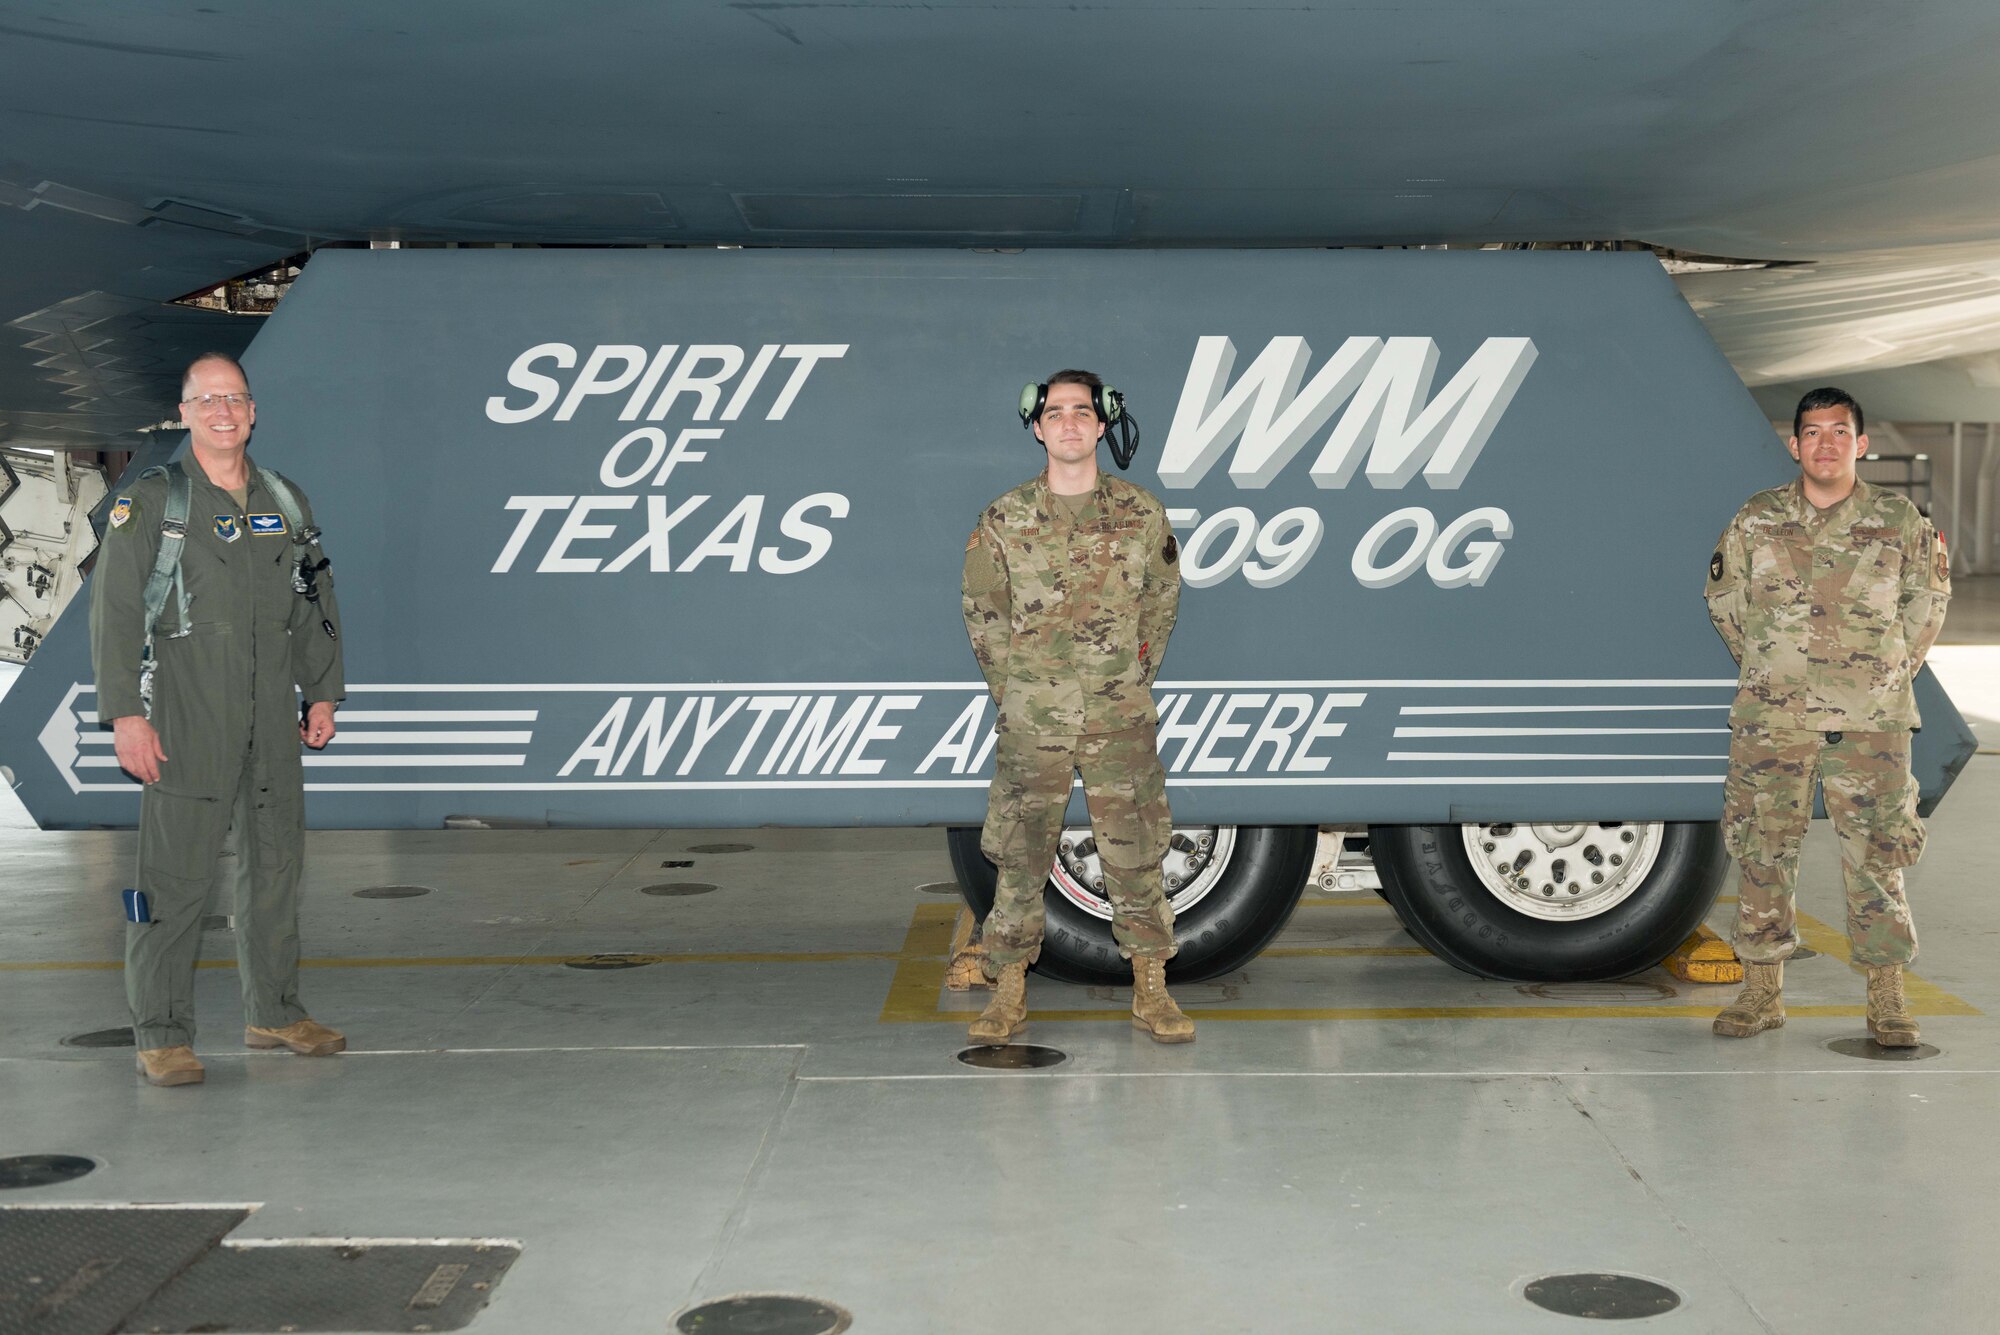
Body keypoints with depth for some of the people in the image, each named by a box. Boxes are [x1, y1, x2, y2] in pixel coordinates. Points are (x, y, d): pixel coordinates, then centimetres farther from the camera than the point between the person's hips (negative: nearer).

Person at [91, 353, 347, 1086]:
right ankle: (161, 1035, 2)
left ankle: (274, 1012, 23)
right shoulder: (148, 503, -3)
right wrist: (126, 714, -13)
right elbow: (114, 612, -7)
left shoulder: (286, 503, 12)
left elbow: (317, 605, 19)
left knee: (276, 864, 11)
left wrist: (323, 694, 13)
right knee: (175, 875, -5)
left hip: (271, 722, 5)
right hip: (184, 721, -5)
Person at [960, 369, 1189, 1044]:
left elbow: (1161, 603, 10)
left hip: (1122, 720, 0)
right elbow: (983, 615, 7)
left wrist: (1133, 681, 9)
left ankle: (1151, 990, 15)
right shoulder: (1003, 521, -1)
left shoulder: (1142, 514, 0)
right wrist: (1015, 693, 6)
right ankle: (1009, 993, 14)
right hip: (1031, 722, 0)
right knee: (1020, 857, 4)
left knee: (1136, 854, 4)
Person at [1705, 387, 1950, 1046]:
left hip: (1871, 722, -1)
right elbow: (1724, 597, 15)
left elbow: (1928, 599, 14)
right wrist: (1769, 664, 11)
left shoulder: (1899, 520, 3)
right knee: (1763, 852, 5)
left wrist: (1894, 668, 9)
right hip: (1770, 719, 1)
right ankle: (1763, 992, 15)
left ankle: (1887, 999, 10)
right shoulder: (1756, 520, 5)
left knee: (1876, 857, 1)